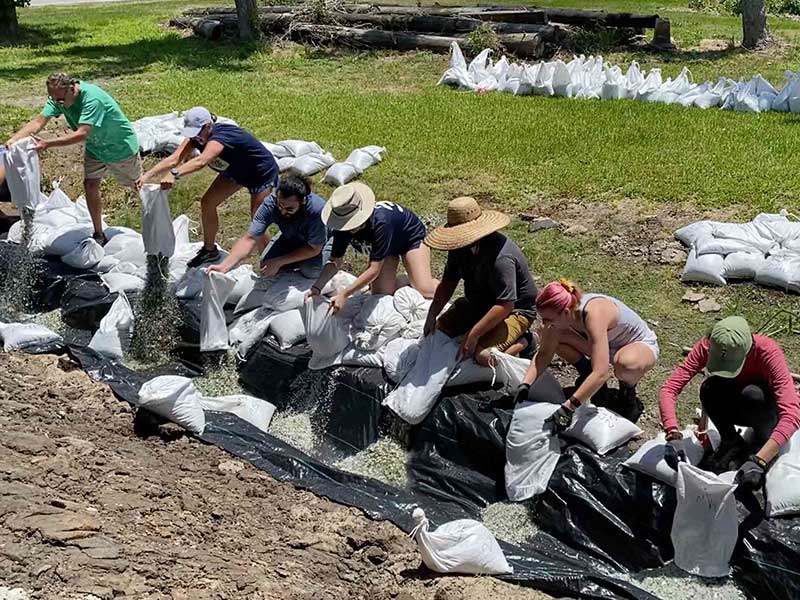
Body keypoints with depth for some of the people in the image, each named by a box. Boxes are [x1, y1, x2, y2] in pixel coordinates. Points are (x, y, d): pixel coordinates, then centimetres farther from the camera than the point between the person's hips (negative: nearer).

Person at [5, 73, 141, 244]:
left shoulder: (92, 99, -38)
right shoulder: (58, 97, -17)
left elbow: (82, 134, -45)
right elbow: (38, 122, -24)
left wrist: (48, 144, -51)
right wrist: (13, 139, -39)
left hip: (122, 146, -6)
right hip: (95, 147, 6)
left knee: (138, 186, 10)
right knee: (90, 185, -2)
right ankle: (99, 235, 10)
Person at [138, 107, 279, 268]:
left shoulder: (220, 136, -39)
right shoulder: (196, 137, -17)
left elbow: (201, 161, -58)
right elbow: (174, 159, -29)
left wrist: (174, 174, -71)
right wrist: (147, 176, -41)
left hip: (262, 173, -8)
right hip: (235, 171, 8)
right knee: (207, 203, 5)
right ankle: (210, 250, 22)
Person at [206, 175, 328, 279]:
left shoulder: (317, 210, -40)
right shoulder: (270, 203, -32)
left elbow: (314, 249, -27)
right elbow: (250, 239, -34)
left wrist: (278, 262, -31)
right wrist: (224, 266, -46)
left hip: (317, 241, -3)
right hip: (290, 238, 3)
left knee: (310, 271, -27)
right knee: (266, 266, -14)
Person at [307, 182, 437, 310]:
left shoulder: (380, 222, -44)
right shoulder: (342, 225, -26)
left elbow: (374, 269, -43)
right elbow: (335, 262, -18)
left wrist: (344, 295, -45)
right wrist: (317, 287, -34)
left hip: (411, 238, -5)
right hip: (386, 246, 5)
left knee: (426, 292, -19)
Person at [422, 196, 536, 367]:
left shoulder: (501, 258, -34)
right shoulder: (460, 247, -7)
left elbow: (506, 304, -35)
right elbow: (448, 283, 2)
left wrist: (474, 334, -35)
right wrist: (432, 315, -11)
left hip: (514, 310, -8)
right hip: (477, 303, 8)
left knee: (484, 356, -29)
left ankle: (522, 342, 0)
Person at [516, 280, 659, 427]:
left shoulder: (594, 314, -39)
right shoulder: (561, 313, -19)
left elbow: (601, 374, -45)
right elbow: (544, 353, -8)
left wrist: (568, 408, -46)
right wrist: (525, 385, -22)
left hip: (641, 345, -6)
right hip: (610, 343, 6)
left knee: (627, 364, -43)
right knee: (547, 336, -10)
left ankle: (628, 394, -7)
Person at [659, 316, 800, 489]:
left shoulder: (767, 351, -34)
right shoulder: (707, 346, -25)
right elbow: (669, 388, -28)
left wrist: (759, 461, -52)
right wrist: (672, 432, -44)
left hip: (769, 409, -3)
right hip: (737, 408, 3)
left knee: (751, 394, -35)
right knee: (710, 388, -28)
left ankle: (762, 440, -7)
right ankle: (732, 444, -6)